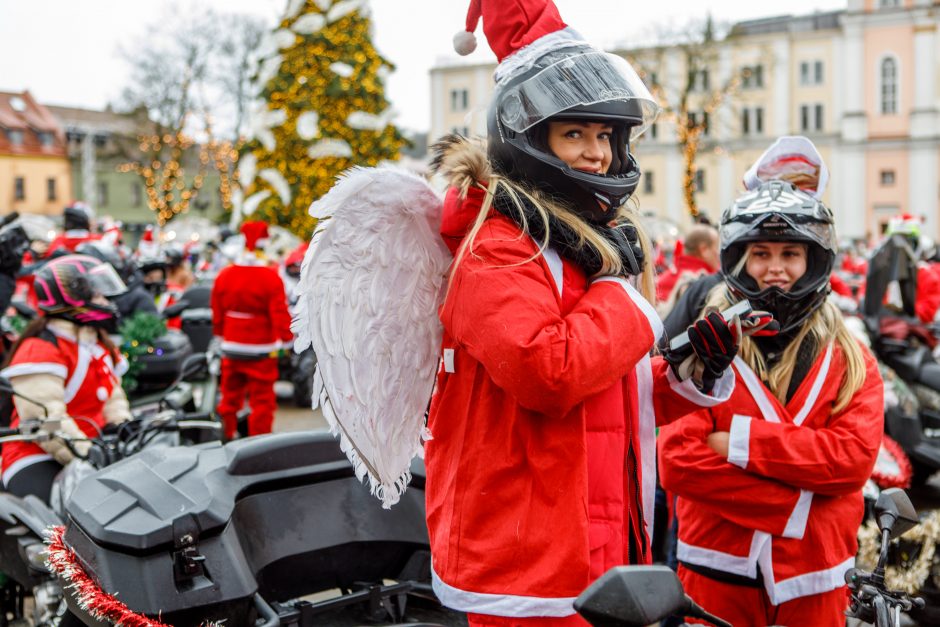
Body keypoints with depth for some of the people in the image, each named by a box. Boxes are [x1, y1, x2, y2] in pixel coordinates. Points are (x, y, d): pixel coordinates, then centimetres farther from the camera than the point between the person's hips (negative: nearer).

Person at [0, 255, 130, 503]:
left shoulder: (101, 346, 19)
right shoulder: (41, 350, -11)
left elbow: (114, 400, 19)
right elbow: (44, 420, -21)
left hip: (96, 456, 9)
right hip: (38, 463, -9)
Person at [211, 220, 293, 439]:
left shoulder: (224, 275, 4)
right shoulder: (271, 277, -13)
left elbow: (217, 313, 12)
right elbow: (280, 313, -16)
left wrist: (220, 335, 25)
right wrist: (286, 340, -7)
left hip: (231, 348, 5)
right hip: (261, 351, -5)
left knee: (230, 397, 15)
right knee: (262, 400, 1)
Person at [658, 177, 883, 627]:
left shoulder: (850, 361, 4)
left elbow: (856, 455, -11)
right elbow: (677, 462, -13)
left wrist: (742, 442, -17)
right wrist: (796, 503, -16)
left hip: (813, 577, 2)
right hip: (719, 569, -1)